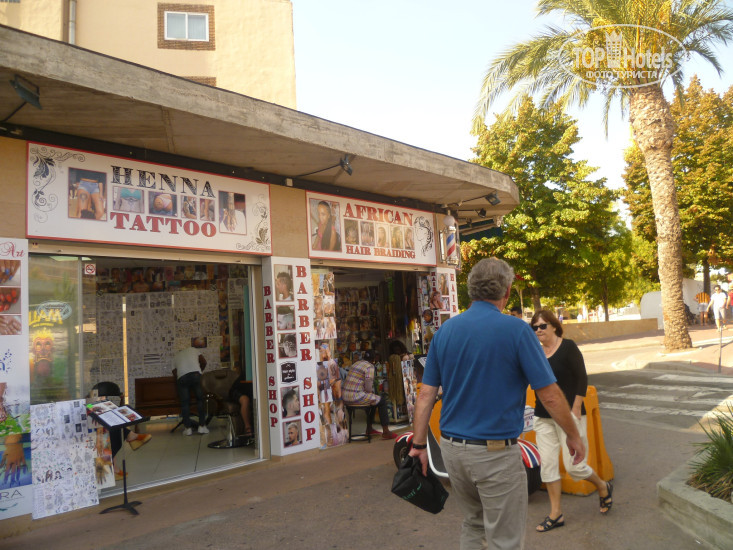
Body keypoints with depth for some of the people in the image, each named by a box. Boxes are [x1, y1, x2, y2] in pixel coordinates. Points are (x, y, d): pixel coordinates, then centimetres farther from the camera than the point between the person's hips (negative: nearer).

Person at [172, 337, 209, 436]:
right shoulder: (193, 349, 28)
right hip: (195, 374, -1)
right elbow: (204, 362, 20)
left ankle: (188, 428, 3)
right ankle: (202, 426, 5)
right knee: (200, 399, 8)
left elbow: (175, 372, 21)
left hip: (182, 377, 1)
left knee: (185, 402, 7)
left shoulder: (176, 356, 31)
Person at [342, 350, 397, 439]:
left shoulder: (356, 363, 16)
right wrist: (372, 392, 7)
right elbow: (368, 388, -14)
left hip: (345, 396, 9)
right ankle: (385, 432, 7)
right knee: (382, 400, 7)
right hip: (356, 397, -9)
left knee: (373, 398, 29)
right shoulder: (370, 367, -10)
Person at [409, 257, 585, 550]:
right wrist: (574, 436, 5)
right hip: (495, 453, -5)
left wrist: (419, 444, 7)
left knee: (473, 524, 26)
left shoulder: (445, 330, 0)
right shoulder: (515, 329, -14)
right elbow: (550, 395, -10)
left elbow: (426, 394, 0)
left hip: (452, 449, 5)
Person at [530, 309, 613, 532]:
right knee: (547, 465, 6)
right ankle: (556, 514, 20)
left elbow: (582, 378, -11)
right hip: (543, 417, 5)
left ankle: (603, 487, 30)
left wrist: (575, 410, -14)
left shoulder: (567, 346, -9)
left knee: (574, 465, -2)